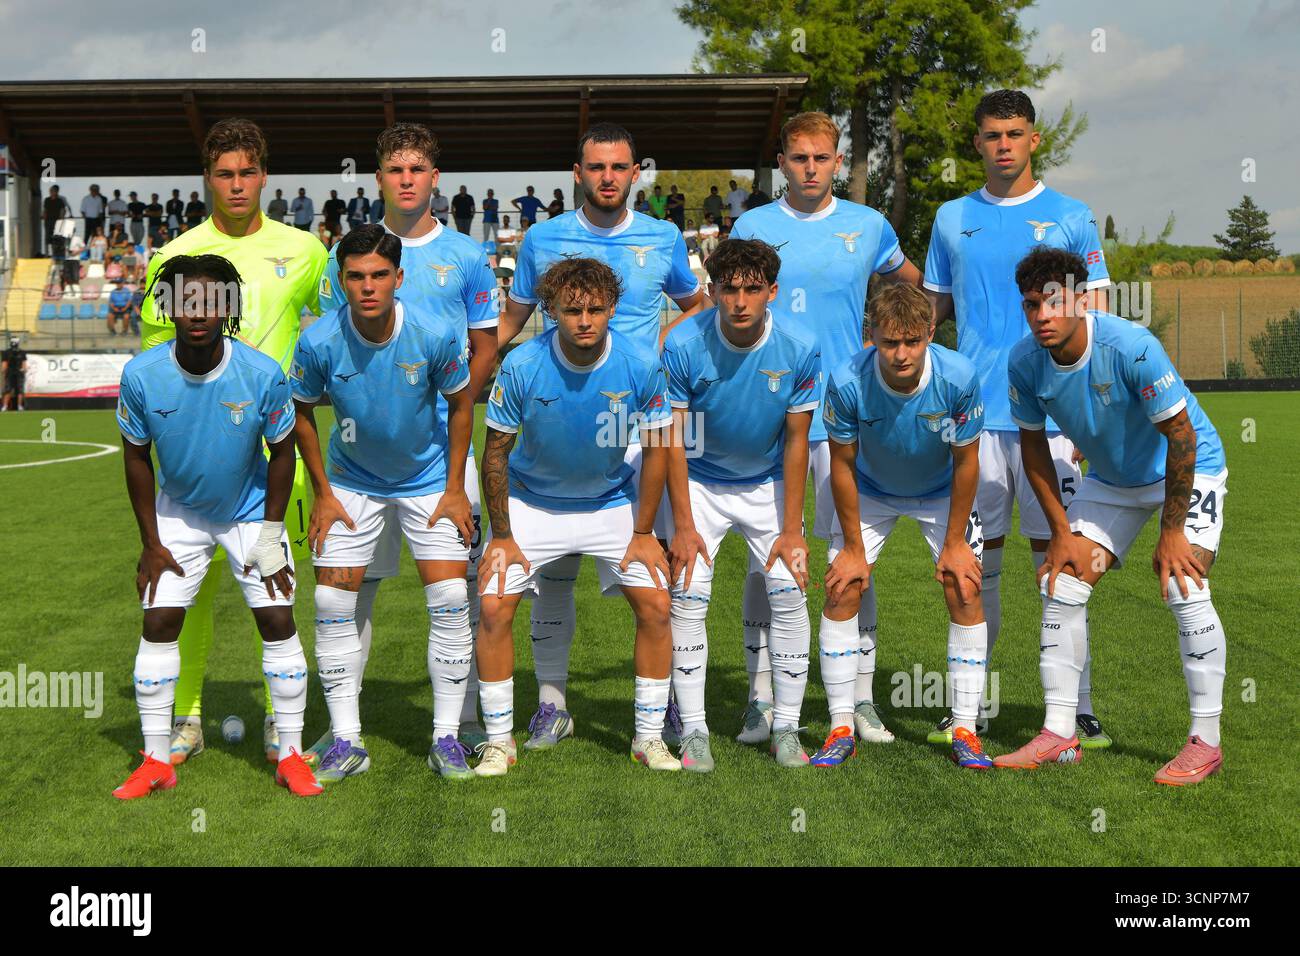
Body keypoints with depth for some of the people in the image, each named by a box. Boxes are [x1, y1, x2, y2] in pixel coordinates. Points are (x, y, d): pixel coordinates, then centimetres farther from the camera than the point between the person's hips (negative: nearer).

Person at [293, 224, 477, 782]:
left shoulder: (437, 334, -22)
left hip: (429, 480, -1)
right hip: (352, 484, 1)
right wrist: (323, 493, -3)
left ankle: (446, 738, 4)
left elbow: (461, 405, -5)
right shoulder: (319, 342, -20)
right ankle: (346, 742, 4)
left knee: (450, 599, -9)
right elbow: (302, 412, -2)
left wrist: (455, 489, -5)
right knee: (332, 601, -6)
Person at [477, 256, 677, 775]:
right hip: (532, 503, -1)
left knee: (656, 606, -9)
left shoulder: (641, 366, -20)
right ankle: (499, 741, 4)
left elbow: (656, 447, -7)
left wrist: (643, 532, -5)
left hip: (613, 502, 1)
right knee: (495, 607, -11)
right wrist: (502, 536, -8)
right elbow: (496, 451, -11)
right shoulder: (522, 366, -23)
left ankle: (649, 736, 8)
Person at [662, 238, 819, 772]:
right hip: (700, 483, -1)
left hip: (769, 483, 1)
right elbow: (674, 439, -13)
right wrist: (683, 525, -15)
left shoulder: (799, 348, -19)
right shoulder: (683, 346, -22)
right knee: (688, 599, -10)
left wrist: (791, 530, -11)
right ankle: (693, 731, -1)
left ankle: (786, 727, 5)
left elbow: (796, 441, -11)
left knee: (789, 595, -7)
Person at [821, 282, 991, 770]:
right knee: (841, 593, -9)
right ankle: (842, 729, 2)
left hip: (941, 492, 0)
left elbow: (966, 463, -17)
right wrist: (854, 547, -12)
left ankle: (965, 731, -1)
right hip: (870, 493, 0)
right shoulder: (847, 382, -32)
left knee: (965, 593, -11)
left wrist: (954, 543, -12)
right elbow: (843, 465, -17)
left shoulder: (959, 377, -32)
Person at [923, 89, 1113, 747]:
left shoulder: (1071, 218, 5)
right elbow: (934, 308, 19)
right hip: (973, 414, 2)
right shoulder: (952, 219, 12)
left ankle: (1077, 707, 5)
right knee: (977, 558, 6)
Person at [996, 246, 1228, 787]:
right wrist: (1061, 532, -5)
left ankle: (1206, 741, -9)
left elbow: (1181, 436, -26)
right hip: (1110, 479, 6)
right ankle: (1059, 735, 5)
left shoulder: (1132, 348, -33)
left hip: (1189, 472, -5)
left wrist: (1172, 532, -23)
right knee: (1061, 585, -4)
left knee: (1182, 587, -21)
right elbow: (1033, 444, -3)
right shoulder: (1024, 363, -18)